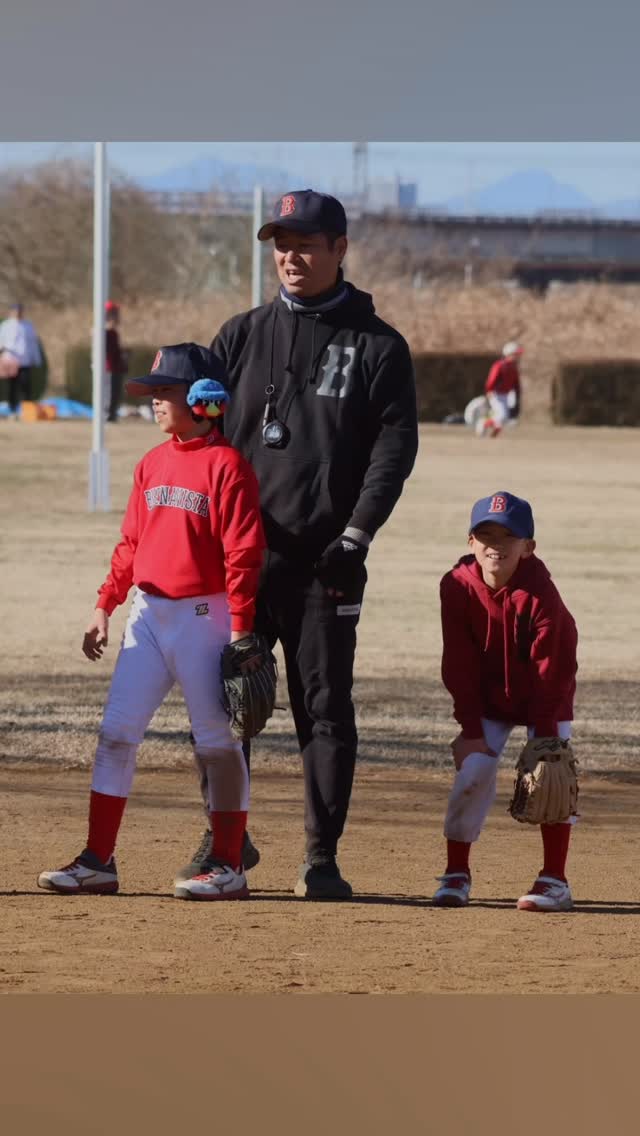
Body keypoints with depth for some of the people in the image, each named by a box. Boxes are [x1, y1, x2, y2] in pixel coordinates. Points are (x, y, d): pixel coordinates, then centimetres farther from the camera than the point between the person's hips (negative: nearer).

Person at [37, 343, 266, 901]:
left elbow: (244, 552, -13)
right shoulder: (152, 464, 11)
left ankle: (228, 865, 8)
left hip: (204, 616, -7)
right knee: (115, 733, 1)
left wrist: (242, 630, -16)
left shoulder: (227, 464, -11)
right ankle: (98, 860, 4)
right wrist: (106, 605, 11)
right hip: (149, 613, 7)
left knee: (216, 740, 1)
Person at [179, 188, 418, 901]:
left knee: (326, 708, -1)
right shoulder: (242, 336, 12)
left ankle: (322, 861, 2)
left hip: (325, 558, -3)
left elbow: (394, 448, -2)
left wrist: (356, 534, -13)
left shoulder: (377, 347, 4)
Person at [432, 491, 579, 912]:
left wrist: (544, 737, -23)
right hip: (488, 701, 2)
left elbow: (552, 671, -22)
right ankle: (456, 874, 2)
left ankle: (555, 879, -6)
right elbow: (459, 666, -12)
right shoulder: (458, 587, -19)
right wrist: (471, 729, -13)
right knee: (473, 771, -10)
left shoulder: (539, 593, -27)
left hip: (545, 700, -2)